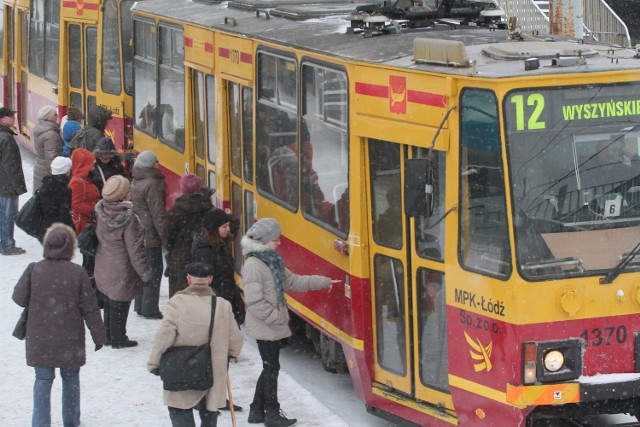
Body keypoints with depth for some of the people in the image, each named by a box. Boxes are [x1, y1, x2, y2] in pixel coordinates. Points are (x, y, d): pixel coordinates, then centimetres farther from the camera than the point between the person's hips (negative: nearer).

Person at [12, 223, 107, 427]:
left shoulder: (33, 270, -10)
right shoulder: (77, 272, -12)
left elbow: (19, 298, -1)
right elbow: (90, 308, -6)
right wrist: (99, 336, 4)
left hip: (39, 339, 0)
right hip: (70, 340, 0)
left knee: (43, 379, 9)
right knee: (71, 378, 16)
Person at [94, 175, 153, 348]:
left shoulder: (100, 212, -7)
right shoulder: (128, 218, -24)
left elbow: (98, 238, 6)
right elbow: (134, 249, -19)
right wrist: (145, 273, -9)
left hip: (103, 267, 6)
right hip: (121, 270, -6)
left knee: (109, 301, 21)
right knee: (120, 304, 8)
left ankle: (108, 335, 32)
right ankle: (118, 339, 18)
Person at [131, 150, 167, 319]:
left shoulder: (135, 183, 10)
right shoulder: (152, 184, -18)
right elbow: (158, 214, -18)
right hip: (151, 235, -9)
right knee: (154, 270, -1)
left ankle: (140, 306, 23)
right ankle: (150, 309, 1)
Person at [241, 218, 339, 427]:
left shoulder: (273, 261, 11)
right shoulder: (253, 265, -19)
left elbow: (293, 281, 15)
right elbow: (254, 302, -23)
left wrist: (324, 282, 13)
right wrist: (277, 317, -20)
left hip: (274, 326, 9)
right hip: (265, 328, -9)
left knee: (269, 368, 15)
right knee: (271, 368, -1)